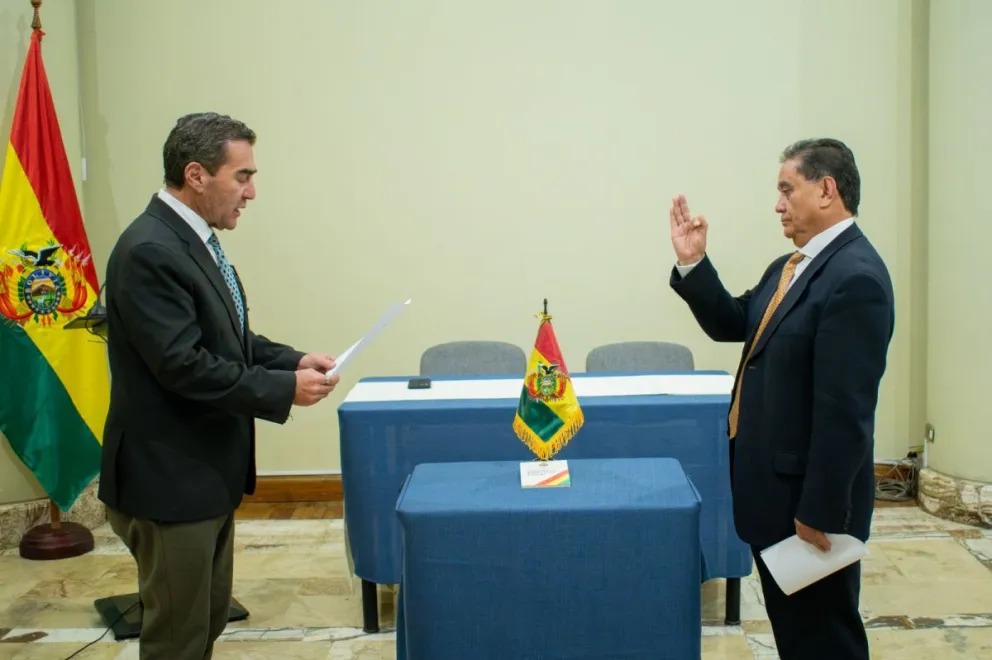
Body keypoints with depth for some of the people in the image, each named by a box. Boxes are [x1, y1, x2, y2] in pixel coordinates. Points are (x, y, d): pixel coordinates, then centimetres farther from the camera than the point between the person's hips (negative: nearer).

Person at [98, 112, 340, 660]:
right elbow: (183, 365, -26)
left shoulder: (194, 239, 9)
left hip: (207, 470, 10)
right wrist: (285, 389, -20)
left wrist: (293, 360, 2)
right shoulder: (149, 251, -22)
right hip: (170, 477, -10)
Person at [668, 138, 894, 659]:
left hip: (808, 496, -9)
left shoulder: (855, 277, -22)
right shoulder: (790, 267, 9)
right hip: (777, 486, 9)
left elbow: (845, 408, -24)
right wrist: (692, 264, 2)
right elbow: (732, 323, 14)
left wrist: (820, 511, -22)